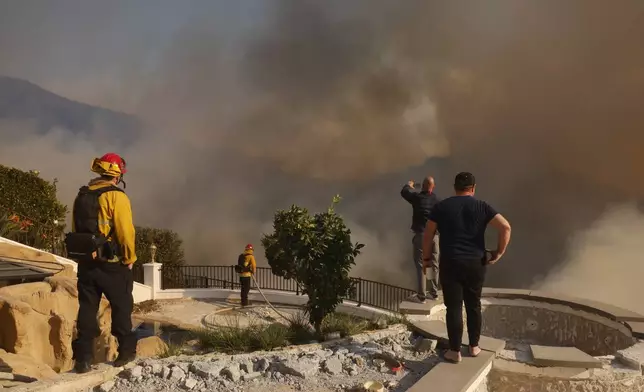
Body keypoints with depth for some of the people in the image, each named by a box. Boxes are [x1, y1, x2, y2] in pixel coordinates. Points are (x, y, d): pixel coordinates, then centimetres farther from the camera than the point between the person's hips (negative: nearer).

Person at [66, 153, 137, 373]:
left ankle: (83, 357, 9)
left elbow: (76, 229, 15)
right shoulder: (116, 196, -11)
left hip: (85, 260, 6)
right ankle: (126, 350, 15)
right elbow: (125, 230, -17)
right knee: (121, 306, 8)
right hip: (111, 262, -6)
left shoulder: (82, 195, 12)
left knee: (87, 308, 9)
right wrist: (129, 258, -6)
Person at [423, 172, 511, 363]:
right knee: (474, 305, 16)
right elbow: (505, 227, -11)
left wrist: (426, 258, 14)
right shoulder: (482, 206, 1)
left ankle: (455, 351, 9)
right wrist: (499, 253, -2)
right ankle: (474, 346, 25)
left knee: (453, 307, 4)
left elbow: (428, 235, 2)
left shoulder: (441, 207, 1)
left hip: (450, 264, -1)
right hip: (475, 264, 1)